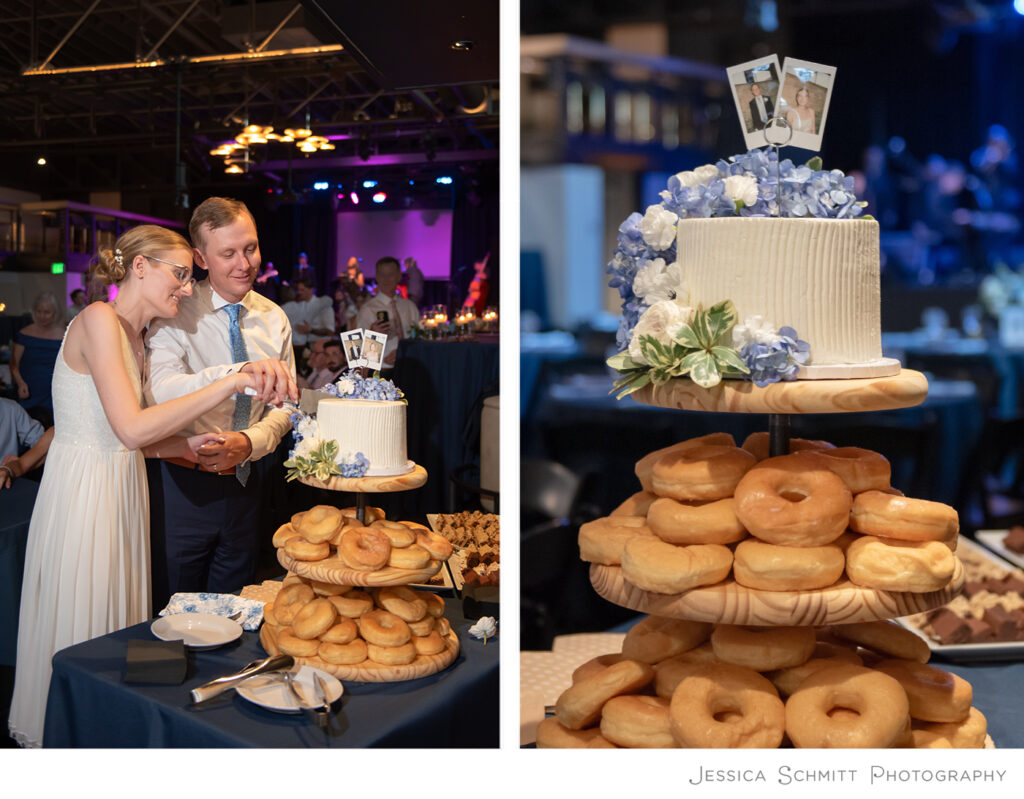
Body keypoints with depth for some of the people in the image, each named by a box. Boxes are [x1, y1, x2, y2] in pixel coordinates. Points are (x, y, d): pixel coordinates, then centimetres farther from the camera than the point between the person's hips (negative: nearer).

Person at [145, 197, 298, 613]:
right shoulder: (175, 314, -12)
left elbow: (285, 405, 3)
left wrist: (249, 443, -18)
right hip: (182, 484, -4)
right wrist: (239, 372, -46)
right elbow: (160, 391, -30)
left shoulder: (274, 319, 4)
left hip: (245, 483, 4)